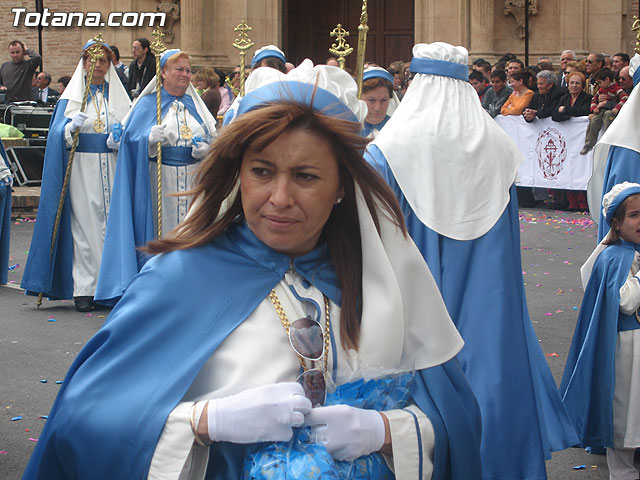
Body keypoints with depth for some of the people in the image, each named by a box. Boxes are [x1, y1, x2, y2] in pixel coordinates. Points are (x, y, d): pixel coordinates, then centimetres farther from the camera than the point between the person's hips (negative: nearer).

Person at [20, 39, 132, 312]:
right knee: (83, 226, -6)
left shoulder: (118, 95, 14)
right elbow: (57, 134, -2)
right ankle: (83, 289, -4)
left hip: (112, 171, 2)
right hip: (81, 169, -2)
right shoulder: (70, 97, 6)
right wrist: (72, 127, -23)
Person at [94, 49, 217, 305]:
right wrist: (151, 139, -26)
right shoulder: (148, 104, 4)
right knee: (161, 227, -7)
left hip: (193, 178, 4)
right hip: (159, 178, -4)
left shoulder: (195, 104, 16)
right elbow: (133, 138, -5)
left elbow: (213, 137, 15)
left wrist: (206, 147, -7)